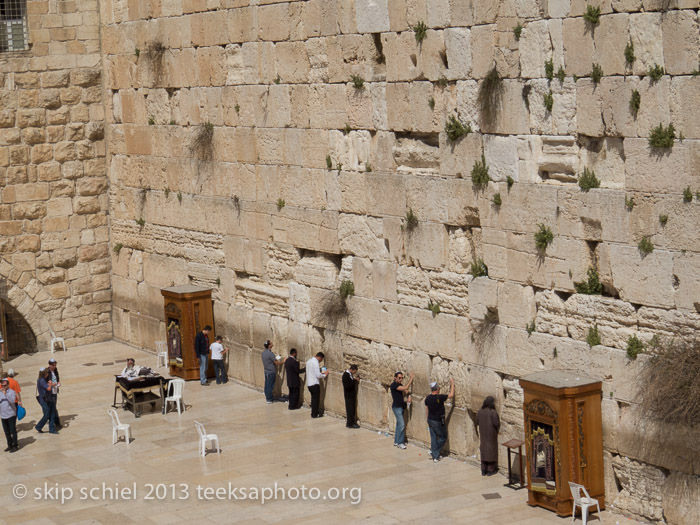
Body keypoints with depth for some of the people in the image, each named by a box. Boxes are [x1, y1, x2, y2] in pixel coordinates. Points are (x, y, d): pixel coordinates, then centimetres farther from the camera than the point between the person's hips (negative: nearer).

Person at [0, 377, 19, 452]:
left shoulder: (12, 392, -8)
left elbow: (12, 401, -22)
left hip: (11, 415, -6)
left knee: (13, 431, -1)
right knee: (7, 432, 12)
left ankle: (15, 445, 6)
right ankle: (10, 445, 22)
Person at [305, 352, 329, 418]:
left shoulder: (309, 361, 10)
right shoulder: (315, 363, -19)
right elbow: (318, 375, -21)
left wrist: (321, 373, 16)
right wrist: (325, 374, -4)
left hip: (309, 383, 9)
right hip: (314, 384, -9)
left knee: (313, 398, 19)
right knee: (316, 399, 3)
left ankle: (314, 412, 27)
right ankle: (315, 414, 9)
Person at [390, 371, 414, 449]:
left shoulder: (399, 385, 12)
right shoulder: (394, 385, -17)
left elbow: (406, 391, 10)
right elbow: (405, 388, -23)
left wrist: (409, 396, -12)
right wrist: (411, 379, -19)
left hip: (401, 407, 9)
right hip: (396, 407, -9)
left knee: (399, 424, 13)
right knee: (401, 425, -12)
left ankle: (396, 441, 21)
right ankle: (400, 443, -6)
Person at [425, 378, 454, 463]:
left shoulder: (427, 398, 0)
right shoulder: (440, 397, -20)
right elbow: (451, 395, -12)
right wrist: (452, 384, -1)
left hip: (430, 420, 6)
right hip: (438, 421, -6)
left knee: (433, 438, 12)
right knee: (443, 437, 12)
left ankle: (435, 456, 14)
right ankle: (434, 451, 8)